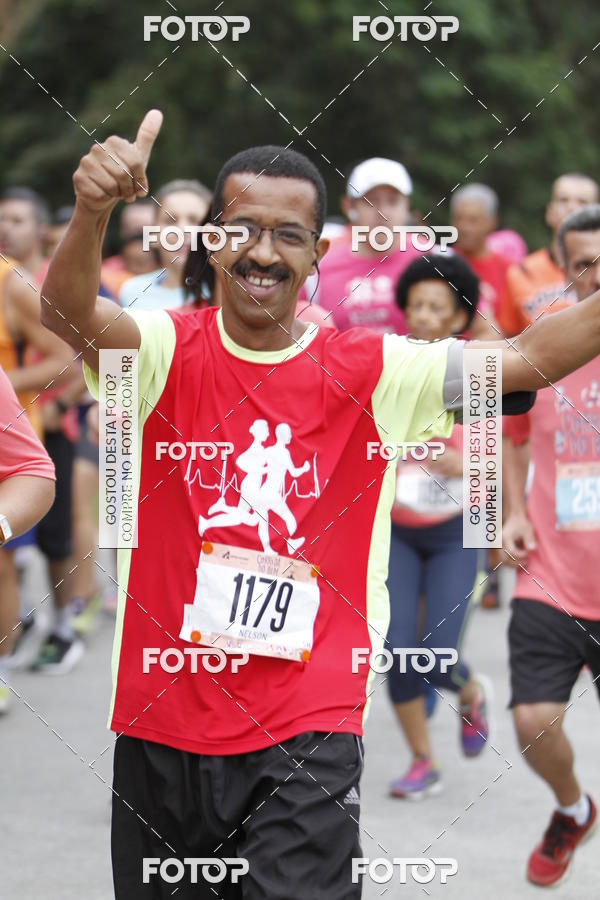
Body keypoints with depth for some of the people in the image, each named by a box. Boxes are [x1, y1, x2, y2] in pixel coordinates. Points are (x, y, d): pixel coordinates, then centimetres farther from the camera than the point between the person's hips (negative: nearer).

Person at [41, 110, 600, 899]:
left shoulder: (370, 373, 1)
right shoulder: (169, 352, -2)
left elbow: (525, 359, -7)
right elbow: (69, 314, -21)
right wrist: (92, 214, -42)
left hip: (307, 735, -1)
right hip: (162, 725, 1)